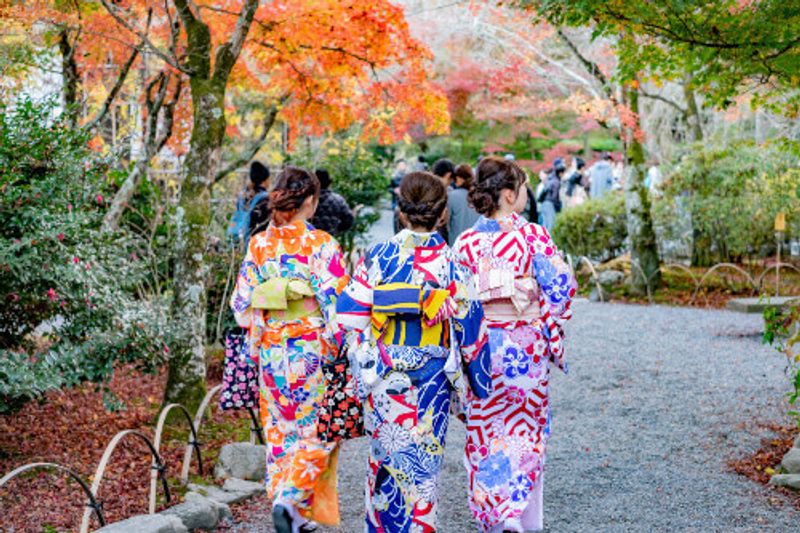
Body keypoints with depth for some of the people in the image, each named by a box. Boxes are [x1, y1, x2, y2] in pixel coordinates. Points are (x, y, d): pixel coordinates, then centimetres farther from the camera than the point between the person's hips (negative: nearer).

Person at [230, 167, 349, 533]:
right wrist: (340, 351, -3)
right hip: (312, 352, -4)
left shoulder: (258, 245, 1)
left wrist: (255, 346, 15)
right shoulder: (321, 244, -12)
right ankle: (290, 498, -12)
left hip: (271, 353, 4)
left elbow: (242, 304, 5)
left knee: (280, 432, 14)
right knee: (316, 430, 8)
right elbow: (337, 302, -13)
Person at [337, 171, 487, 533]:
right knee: (421, 462, 8)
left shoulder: (378, 257, -4)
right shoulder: (450, 263, -7)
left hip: (381, 377, 2)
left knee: (385, 455, 17)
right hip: (430, 379, -1)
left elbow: (350, 315, -4)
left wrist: (362, 359, 9)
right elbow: (470, 326, -4)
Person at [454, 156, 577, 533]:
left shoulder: (465, 242, -2)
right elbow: (559, 288, -9)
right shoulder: (534, 236, -9)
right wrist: (551, 335, 4)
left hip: (479, 345, 2)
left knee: (484, 430, 14)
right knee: (525, 430, 11)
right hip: (525, 346, -2)